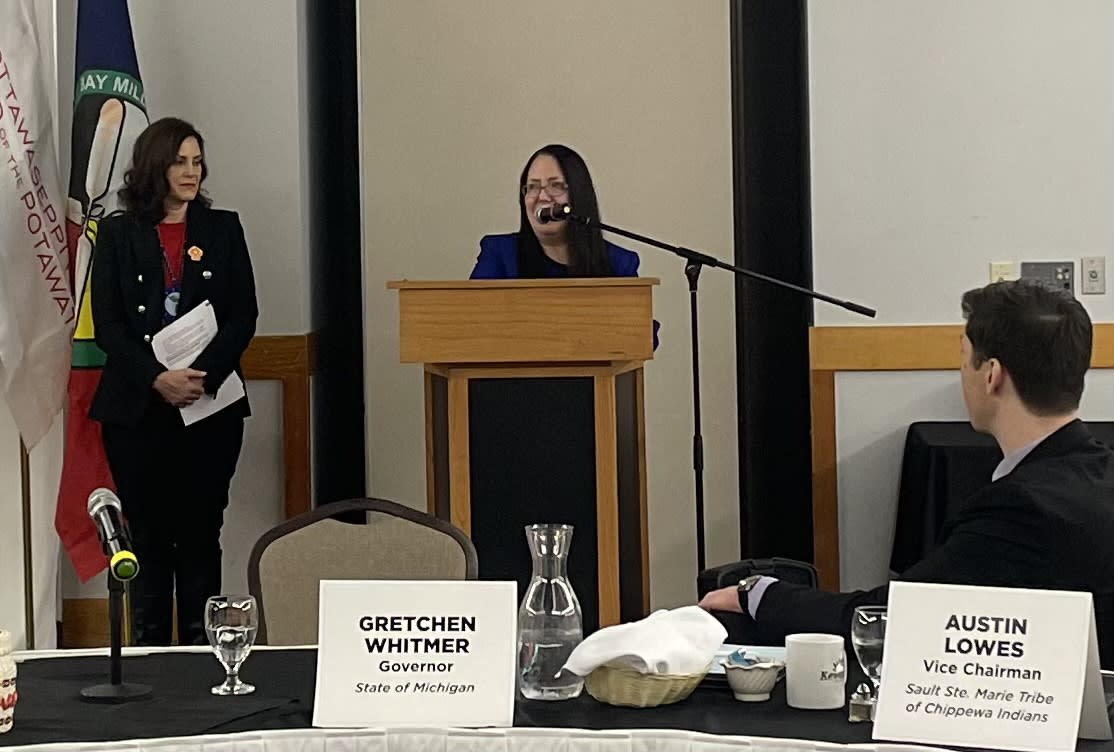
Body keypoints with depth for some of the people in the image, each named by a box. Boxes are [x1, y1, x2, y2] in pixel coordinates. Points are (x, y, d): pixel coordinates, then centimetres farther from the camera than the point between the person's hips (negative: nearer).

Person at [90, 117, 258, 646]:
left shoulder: (223, 229, 9)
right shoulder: (117, 232, 6)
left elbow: (243, 315, 3)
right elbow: (106, 324, 0)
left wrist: (202, 375, -13)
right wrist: (157, 379, -15)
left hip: (211, 405, 1)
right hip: (136, 408, -1)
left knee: (200, 535, 2)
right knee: (147, 534, 2)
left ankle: (199, 651, 8)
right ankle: (147, 652, 8)